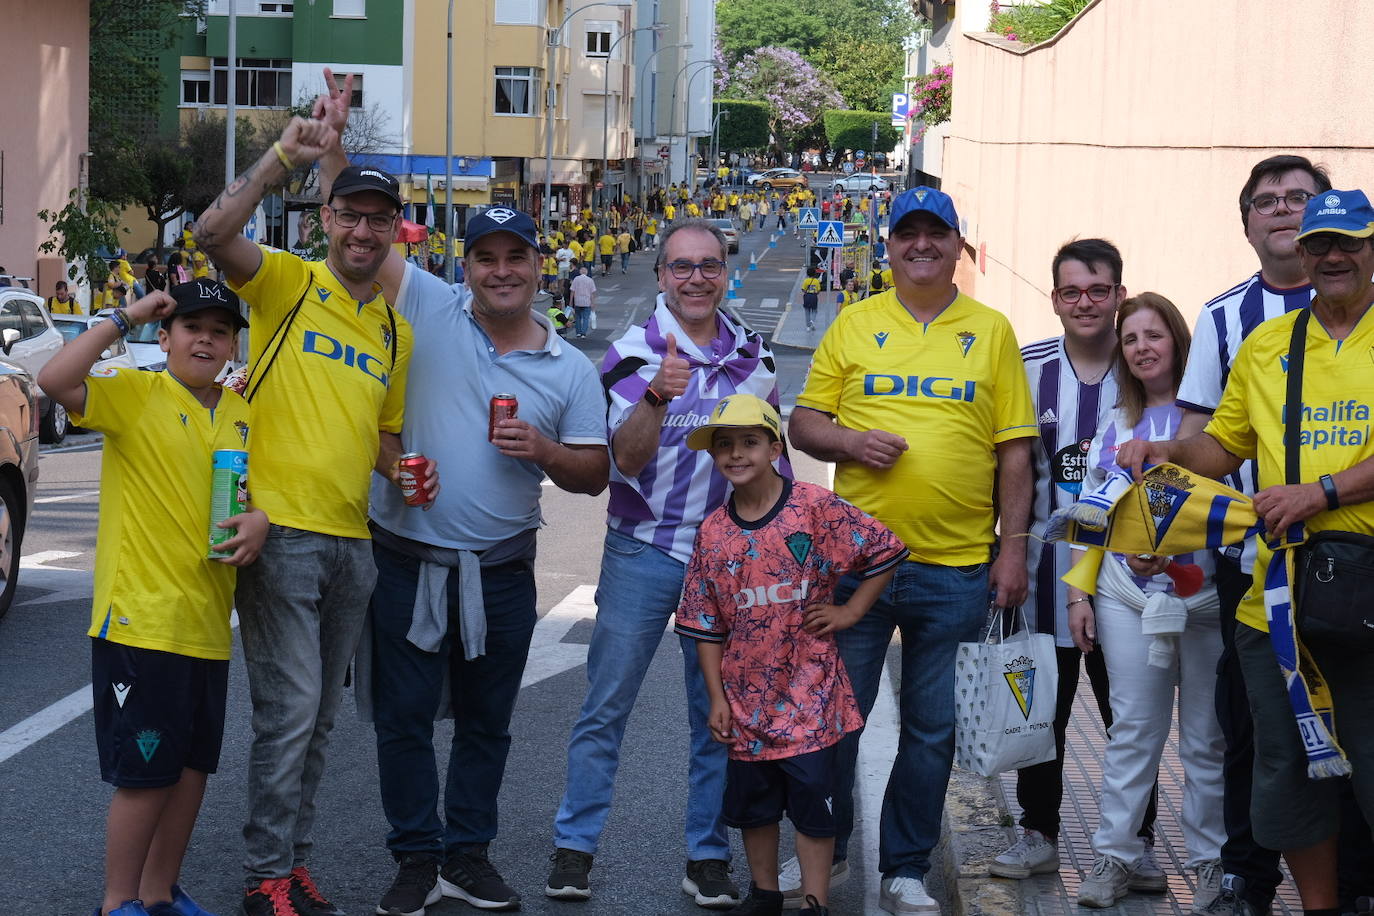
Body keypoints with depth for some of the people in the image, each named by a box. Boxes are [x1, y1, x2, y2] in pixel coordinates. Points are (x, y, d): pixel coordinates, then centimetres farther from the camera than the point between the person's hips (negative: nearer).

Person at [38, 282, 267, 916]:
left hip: (208, 623, 6)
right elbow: (55, 380, -23)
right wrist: (124, 319, -18)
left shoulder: (244, 415, 10)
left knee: (192, 768, 14)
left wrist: (261, 519, -5)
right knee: (144, 774, -2)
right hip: (141, 620, -6)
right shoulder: (135, 394, -7)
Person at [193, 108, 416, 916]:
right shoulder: (288, 282, -2)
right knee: (291, 709, -8)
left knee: (319, 716, 13)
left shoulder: (397, 332, 15)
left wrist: (402, 470, 3)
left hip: (352, 541, 6)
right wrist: (286, 155, -26)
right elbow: (214, 233, -21)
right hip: (281, 531, -6)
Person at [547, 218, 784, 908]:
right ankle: (574, 848, 9)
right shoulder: (633, 353, -5)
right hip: (643, 549, -3)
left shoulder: (755, 357, 7)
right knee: (606, 705, 0)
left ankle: (708, 857, 16)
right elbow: (628, 459, -16)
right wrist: (657, 396, -33)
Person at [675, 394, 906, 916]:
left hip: (808, 693, -4)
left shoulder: (816, 508, -10)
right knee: (752, 802, 13)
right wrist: (717, 698, 1)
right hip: (747, 695, 4)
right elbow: (706, 624, 4)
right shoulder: (714, 532, 1)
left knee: (813, 799, 1)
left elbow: (886, 551, -4)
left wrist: (851, 611, -6)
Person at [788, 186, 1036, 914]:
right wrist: (849, 442, -12)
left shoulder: (992, 331, 6)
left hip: (957, 567, 0)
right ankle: (825, 852, 25)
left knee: (931, 730, 7)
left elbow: (1013, 449, 5)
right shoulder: (855, 324, 6)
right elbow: (804, 423, 8)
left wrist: (1014, 545, 0)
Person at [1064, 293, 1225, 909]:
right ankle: (1114, 857, 6)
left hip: (1204, 594, -3)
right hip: (1127, 597, 3)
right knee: (1132, 730, 2)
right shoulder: (1113, 426, 15)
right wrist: (1078, 594, 11)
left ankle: (1211, 860, 10)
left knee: (1207, 736, 2)